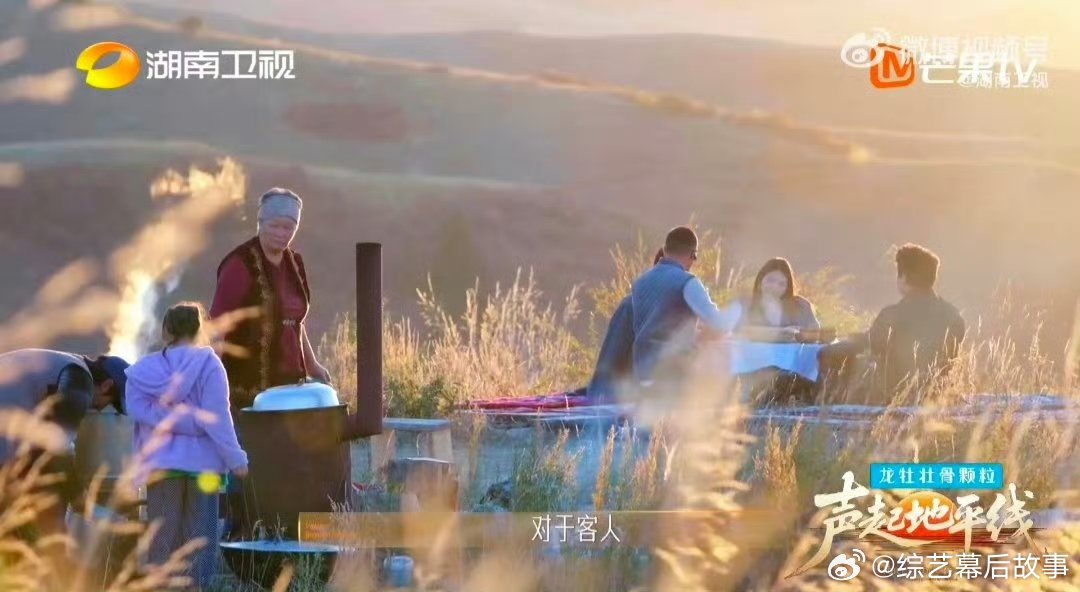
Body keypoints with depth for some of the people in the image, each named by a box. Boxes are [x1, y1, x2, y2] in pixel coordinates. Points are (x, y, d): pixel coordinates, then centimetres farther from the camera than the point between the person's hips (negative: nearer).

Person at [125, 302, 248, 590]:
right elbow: (216, 417, -13)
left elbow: (139, 410, -12)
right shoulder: (207, 364, -7)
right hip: (200, 461, -2)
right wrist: (235, 458, -10)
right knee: (198, 535, 4)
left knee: (162, 537, 7)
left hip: (160, 462, 3)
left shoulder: (143, 370, 3)